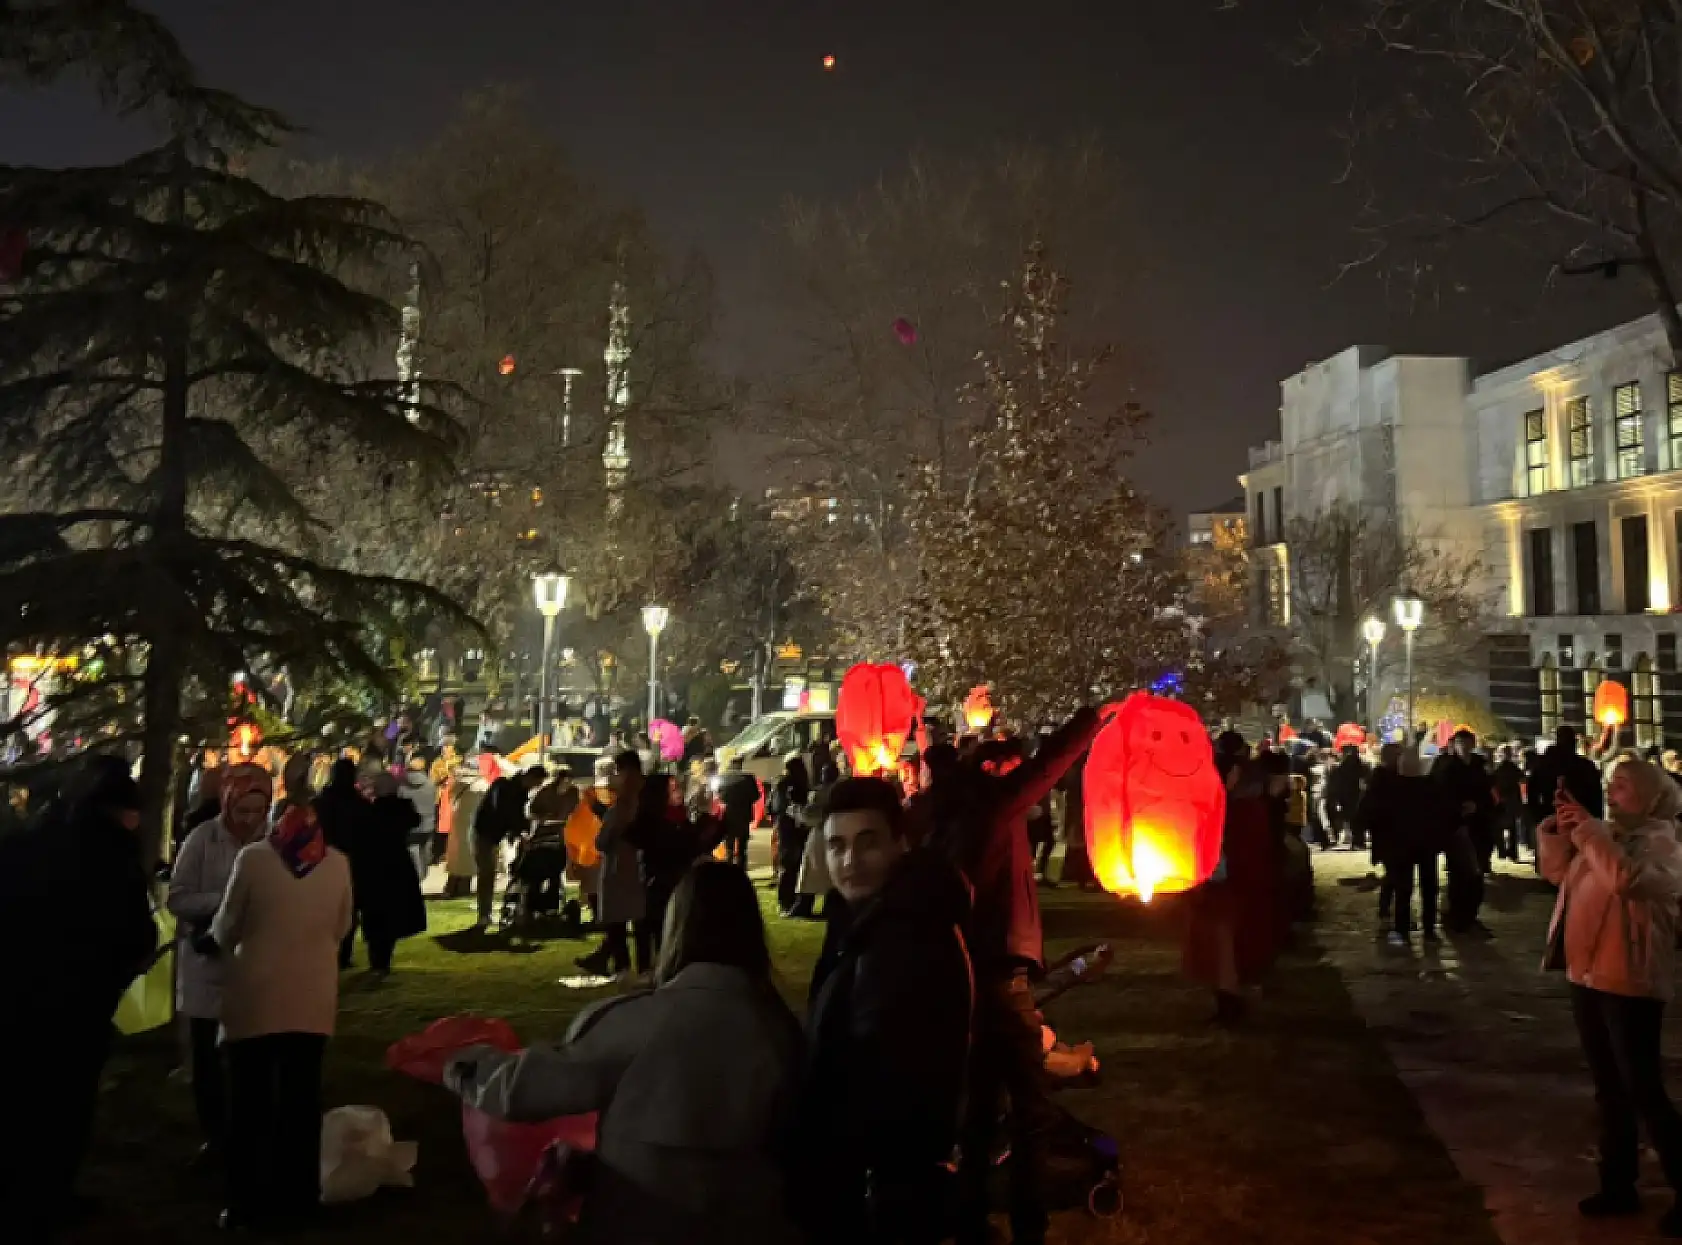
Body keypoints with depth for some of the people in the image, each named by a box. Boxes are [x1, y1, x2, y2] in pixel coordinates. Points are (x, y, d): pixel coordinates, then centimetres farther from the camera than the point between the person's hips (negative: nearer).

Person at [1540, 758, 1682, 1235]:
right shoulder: (1605, 834, 11)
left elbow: (1626, 878, -31)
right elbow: (1556, 871, 15)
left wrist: (1588, 828, -24)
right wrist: (1561, 829, 0)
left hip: (1629, 983, -8)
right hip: (1586, 977, 8)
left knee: (1643, 1092, -3)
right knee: (1608, 1089, 15)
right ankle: (1618, 1185, 24)